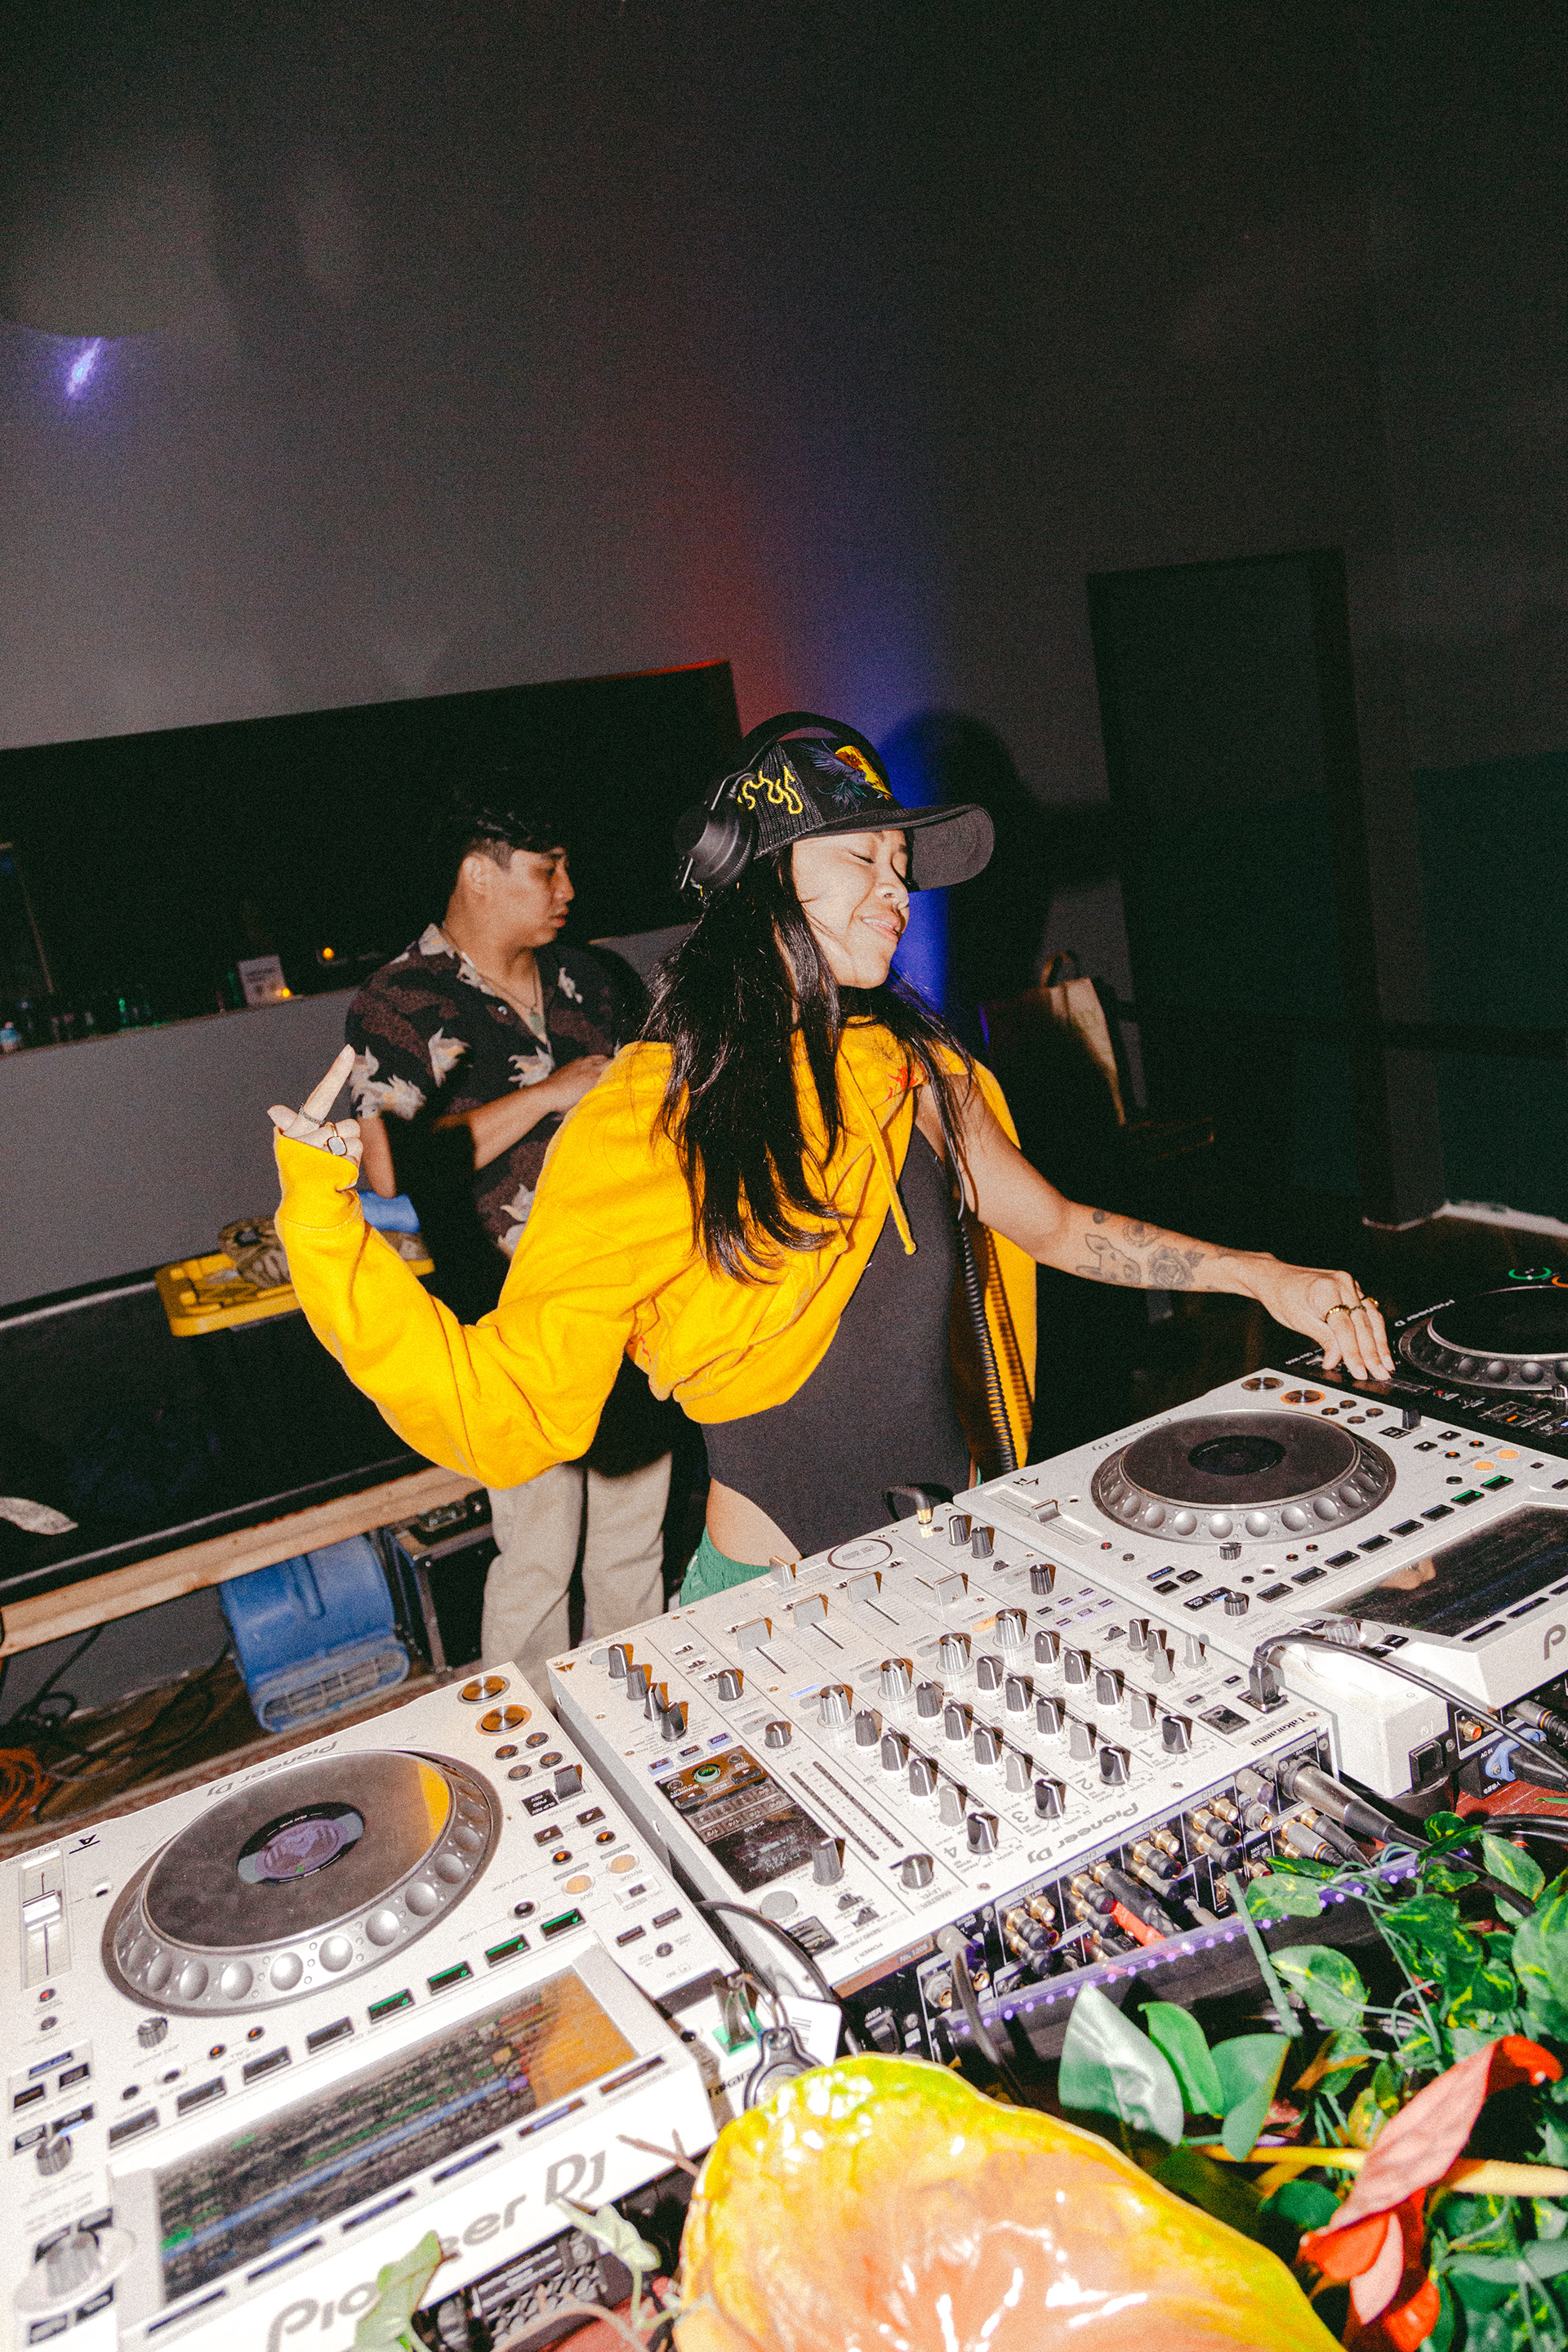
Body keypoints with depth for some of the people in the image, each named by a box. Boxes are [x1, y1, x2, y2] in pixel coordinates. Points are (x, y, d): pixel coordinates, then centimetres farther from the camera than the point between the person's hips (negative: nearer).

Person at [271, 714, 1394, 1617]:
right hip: (775, 1593, -4)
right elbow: (503, 1407, -15)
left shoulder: (908, 1069, -1)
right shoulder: (642, 1127, -14)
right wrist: (330, 1230, -24)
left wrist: (1261, 1276, 9)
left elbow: (1057, 1226, 14)